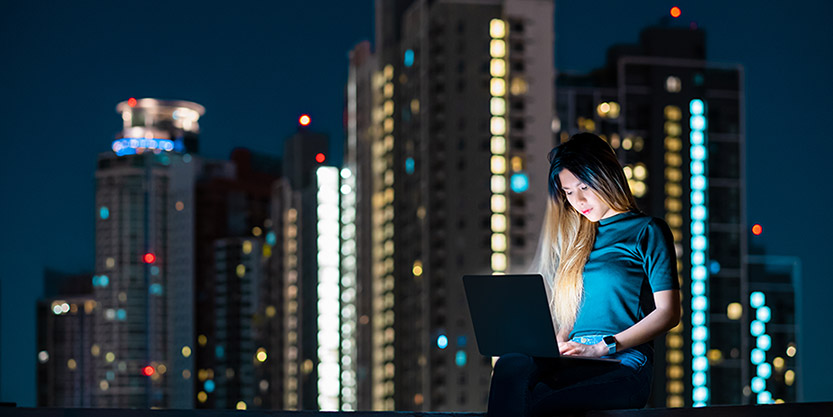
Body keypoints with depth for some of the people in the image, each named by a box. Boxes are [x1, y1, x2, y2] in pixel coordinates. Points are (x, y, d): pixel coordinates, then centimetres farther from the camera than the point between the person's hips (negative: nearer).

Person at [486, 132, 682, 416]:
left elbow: (669, 313, -2)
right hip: (575, 360, 5)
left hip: (623, 365, -5)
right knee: (511, 365, -32)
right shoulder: (582, 239, 26)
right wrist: (556, 345, 3)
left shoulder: (648, 231, 7)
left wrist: (601, 347, -11)